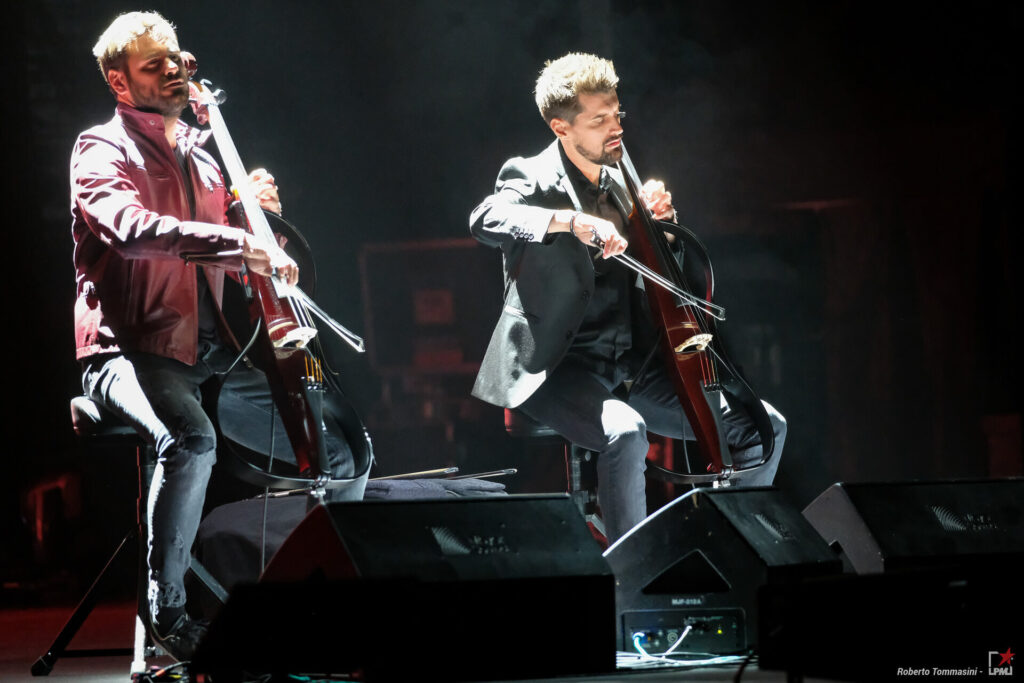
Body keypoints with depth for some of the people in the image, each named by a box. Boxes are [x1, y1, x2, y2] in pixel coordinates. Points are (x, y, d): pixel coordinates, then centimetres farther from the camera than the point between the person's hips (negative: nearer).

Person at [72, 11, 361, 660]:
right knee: (191, 441, -38)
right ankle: (169, 613, -26)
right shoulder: (102, 150, -4)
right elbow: (133, 230, -25)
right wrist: (241, 243, -33)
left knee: (341, 454, 0)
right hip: (132, 350, -7)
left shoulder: (200, 153, 19)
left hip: (212, 353, 7)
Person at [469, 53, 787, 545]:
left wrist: (660, 217, 3)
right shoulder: (532, 179, -6)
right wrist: (571, 220, -42)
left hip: (630, 368, 7)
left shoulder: (619, 182, 14)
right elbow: (486, 219, -29)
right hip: (559, 367, -7)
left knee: (763, 426, -2)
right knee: (624, 433, -38)